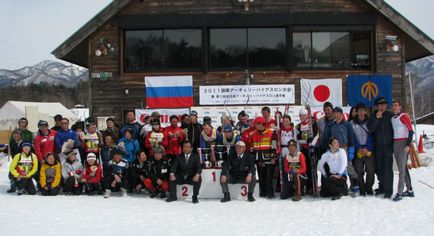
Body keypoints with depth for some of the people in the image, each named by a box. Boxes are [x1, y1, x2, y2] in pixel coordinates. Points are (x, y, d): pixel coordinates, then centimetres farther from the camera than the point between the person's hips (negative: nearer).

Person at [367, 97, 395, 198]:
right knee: (379, 168, 9)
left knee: (388, 168, -8)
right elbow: (370, 129, -9)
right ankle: (382, 187, 23)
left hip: (388, 146, -3)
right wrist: (376, 118, -19)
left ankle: (388, 190, -3)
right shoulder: (373, 116, 5)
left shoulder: (391, 115, 1)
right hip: (378, 146, 3)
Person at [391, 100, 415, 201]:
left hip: (403, 143, -8)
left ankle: (399, 193, -12)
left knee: (402, 168, -10)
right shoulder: (392, 118, 13)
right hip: (395, 143, 8)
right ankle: (410, 190, 19)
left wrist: (408, 145, -17)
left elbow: (411, 131, -11)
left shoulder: (404, 116, -8)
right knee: (404, 167, 12)